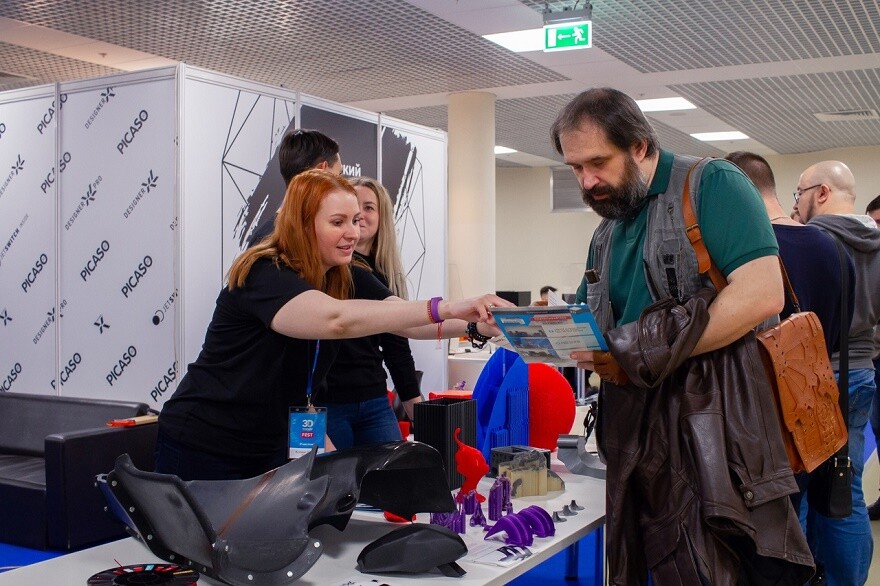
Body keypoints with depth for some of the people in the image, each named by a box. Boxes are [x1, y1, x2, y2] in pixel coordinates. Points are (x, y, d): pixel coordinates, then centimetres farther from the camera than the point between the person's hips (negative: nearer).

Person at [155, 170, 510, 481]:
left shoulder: (349, 279, -1)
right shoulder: (264, 275, -24)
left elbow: (407, 322, -14)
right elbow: (335, 318, -42)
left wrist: (473, 322, -32)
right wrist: (444, 308, -48)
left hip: (270, 448, 7)